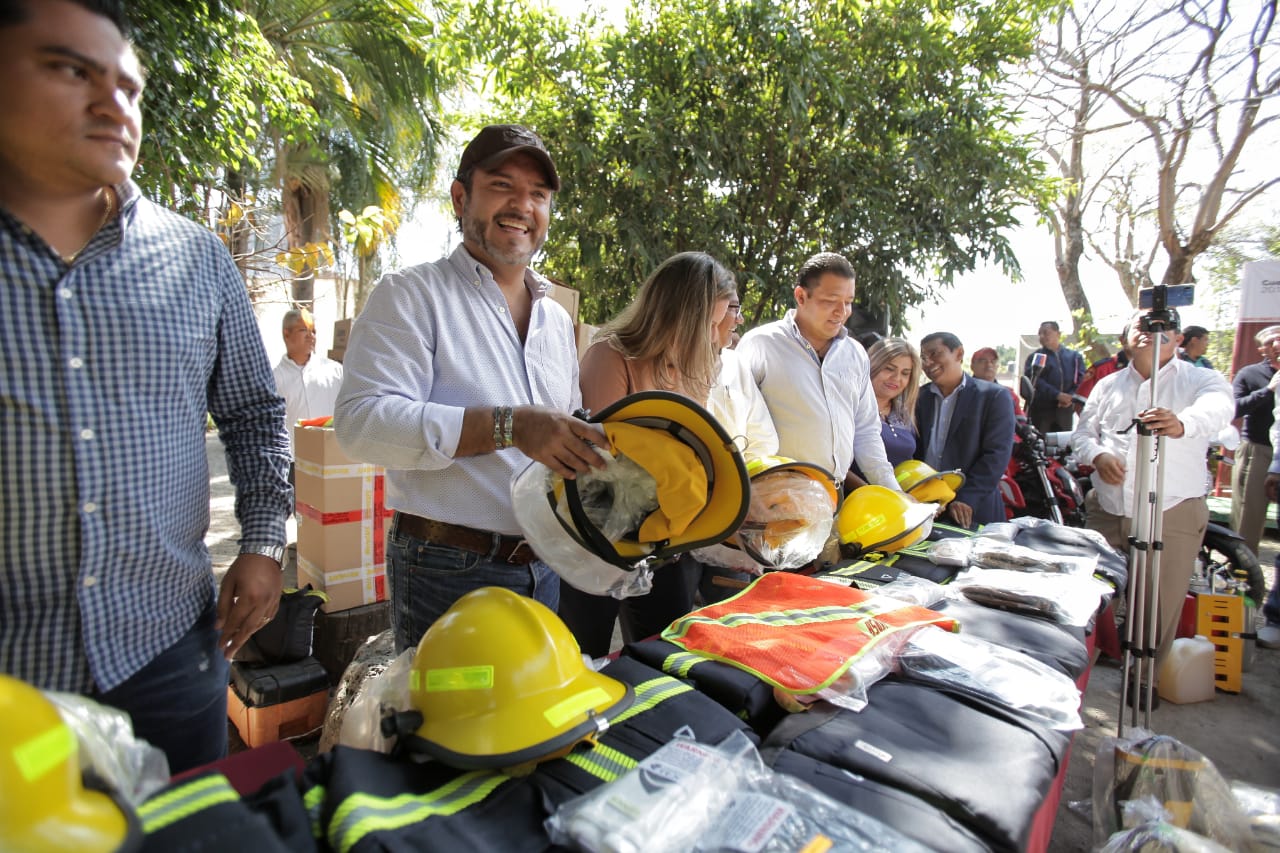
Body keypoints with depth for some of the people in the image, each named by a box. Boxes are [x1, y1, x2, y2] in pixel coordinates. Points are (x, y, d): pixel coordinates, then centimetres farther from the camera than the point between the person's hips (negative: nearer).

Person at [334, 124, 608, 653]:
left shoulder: (557, 319, 15)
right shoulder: (410, 295, -6)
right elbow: (361, 421, -21)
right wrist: (509, 426, -29)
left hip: (547, 569, 6)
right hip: (449, 574, -6)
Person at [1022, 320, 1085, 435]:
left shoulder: (1074, 356, 17)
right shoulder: (1035, 357, 8)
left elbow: (1081, 379, 5)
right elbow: (1034, 381, -7)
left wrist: (1071, 397, -13)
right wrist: (1057, 395, -18)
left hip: (1065, 409, 3)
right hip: (1041, 409, -3)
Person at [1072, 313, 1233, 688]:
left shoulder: (1200, 380, 0)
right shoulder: (1108, 385, 14)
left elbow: (1217, 407, -23)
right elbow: (1082, 433, 13)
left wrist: (1182, 424, -46)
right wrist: (1097, 456, -10)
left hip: (1172, 515, -3)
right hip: (1107, 512, 3)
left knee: (1161, 606, 2)